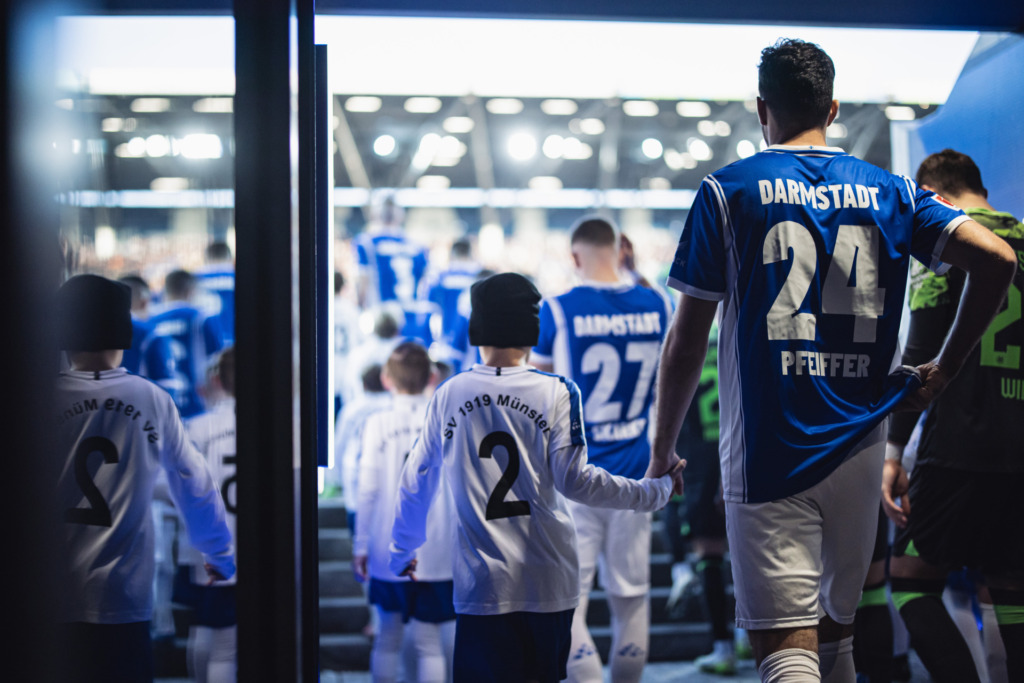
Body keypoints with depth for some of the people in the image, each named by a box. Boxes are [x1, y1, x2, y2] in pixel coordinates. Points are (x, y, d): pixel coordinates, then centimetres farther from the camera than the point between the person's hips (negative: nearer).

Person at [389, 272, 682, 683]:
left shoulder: (448, 395, 3)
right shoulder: (556, 392, -3)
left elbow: (416, 483, 11)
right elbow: (574, 480, -9)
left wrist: (402, 553, 26)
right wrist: (655, 490, 1)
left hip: (481, 585, 0)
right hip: (549, 584, 0)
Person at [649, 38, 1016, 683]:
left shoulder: (728, 191, 0)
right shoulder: (890, 191, 9)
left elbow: (686, 343, -2)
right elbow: (996, 257, -5)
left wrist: (662, 451, 9)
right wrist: (945, 369, 6)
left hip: (769, 454, -4)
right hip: (859, 450, 4)